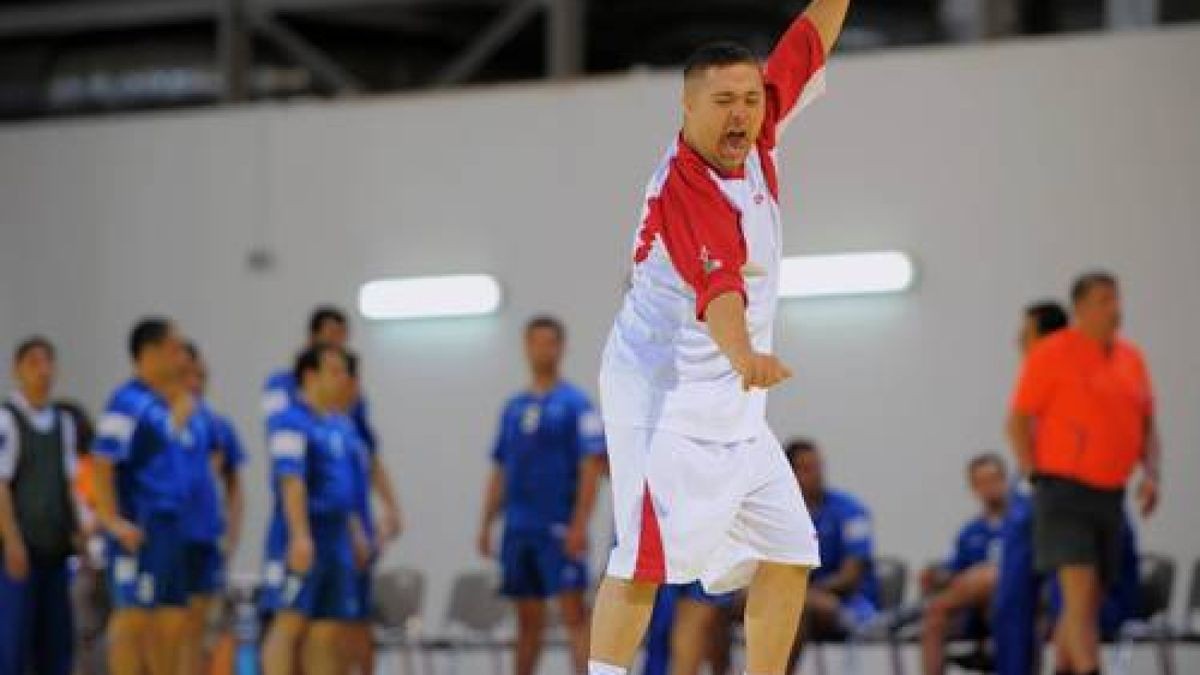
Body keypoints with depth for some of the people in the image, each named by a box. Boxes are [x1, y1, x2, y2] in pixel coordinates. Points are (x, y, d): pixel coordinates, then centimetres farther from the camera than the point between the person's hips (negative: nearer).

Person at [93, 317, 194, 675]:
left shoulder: (162, 403, 16)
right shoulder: (128, 402, -11)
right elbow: (101, 462, -17)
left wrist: (181, 412, 12)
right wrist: (112, 520, -21)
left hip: (169, 525, 9)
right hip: (139, 529, -9)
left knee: (173, 621, 11)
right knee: (134, 618, -8)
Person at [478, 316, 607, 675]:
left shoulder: (575, 403, -2)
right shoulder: (514, 408, 14)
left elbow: (591, 466, -9)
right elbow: (500, 471, 18)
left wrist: (579, 524, -17)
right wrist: (486, 524, 13)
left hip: (559, 528, -6)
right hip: (519, 528, 6)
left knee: (573, 612, -12)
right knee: (528, 618, 11)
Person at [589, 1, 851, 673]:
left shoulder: (754, 142, 1)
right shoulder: (682, 187, -22)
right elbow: (717, 284, -40)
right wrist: (744, 357, -56)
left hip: (734, 408, 8)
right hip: (665, 398, -8)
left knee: (790, 555, 6)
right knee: (647, 560, -18)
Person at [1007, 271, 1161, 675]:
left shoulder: (1131, 358, 13)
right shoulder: (1052, 354, -6)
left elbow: (1147, 426, 20)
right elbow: (1018, 421, -5)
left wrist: (1151, 474, 5)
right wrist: (1038, 477, -11)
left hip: (1111, 495, 7)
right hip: (1065, 491, -7)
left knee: (1090, 601, 11)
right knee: (1081, 590, -17)